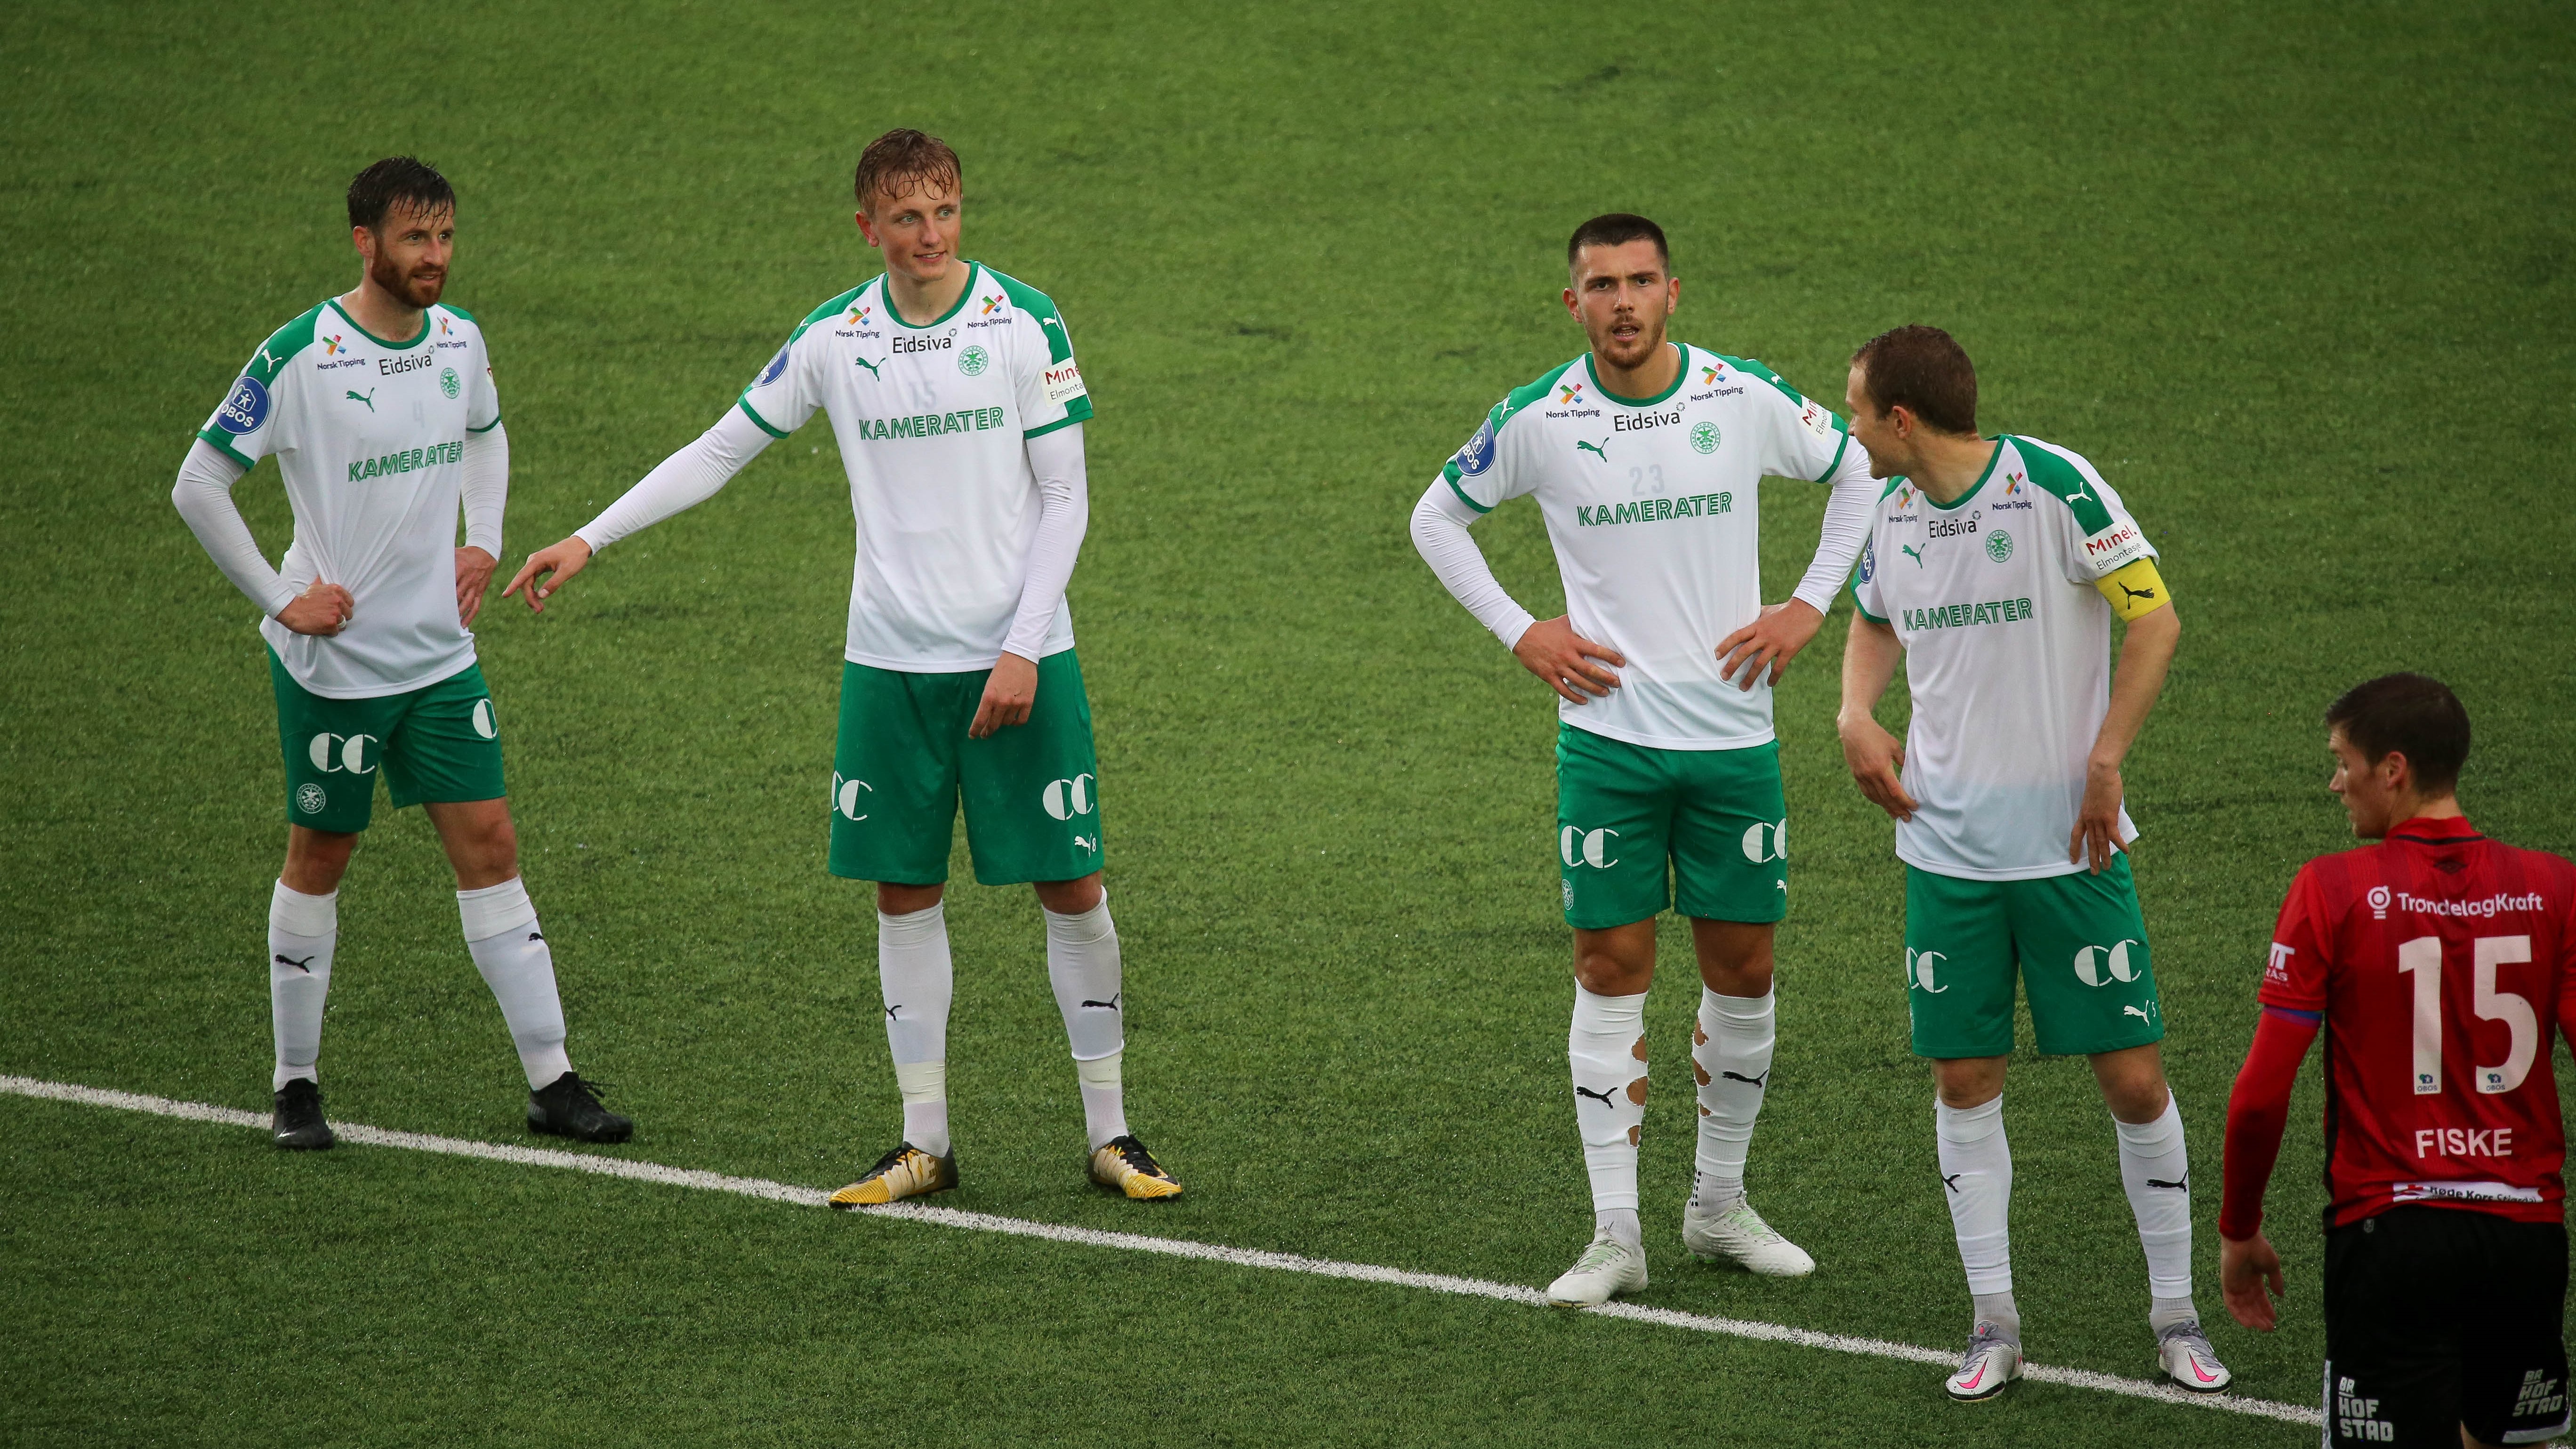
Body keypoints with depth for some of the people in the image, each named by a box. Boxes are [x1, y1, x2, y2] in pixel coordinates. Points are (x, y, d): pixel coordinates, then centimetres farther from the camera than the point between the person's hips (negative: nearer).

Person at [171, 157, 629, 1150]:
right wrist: (278, 600, -11)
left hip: (440, 653, 5)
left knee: (488, 845, 2)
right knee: (319, 858, 6)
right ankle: (296, 1084, 18)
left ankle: (551, 1082, 4)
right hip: (331, 662, -5)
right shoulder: (300, 358, -16)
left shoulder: (460, 341, 2)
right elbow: (199, 485, -11)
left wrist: (483, 544, 11)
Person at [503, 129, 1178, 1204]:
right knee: (905, 893, 4)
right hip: (890, 661, 2)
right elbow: (720, 451, 11)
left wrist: (1023, 649, -11)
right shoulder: (833, 339, 2)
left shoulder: (1024, 324, -5)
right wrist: (588, 540, 6)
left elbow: (1066, 499, -3)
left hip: (1019, 659, -2)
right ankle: (925, 1143, 12)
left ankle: (1110, 1133, 9)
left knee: (1072, 886, -1)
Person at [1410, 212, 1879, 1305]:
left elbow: (1857, 475, 13)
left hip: (1733, 731, 1)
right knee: (1611, 970, -2)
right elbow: (1437, 518, 10)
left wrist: (1808, 607, 5)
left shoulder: (1746, 399, -4)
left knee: (1742, 970, 6)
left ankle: (1719, 1207, 22)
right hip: (1607, 732, -1)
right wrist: (1521, 632, 1)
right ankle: (1615, 1235, 3)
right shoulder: (1538, 419, -5)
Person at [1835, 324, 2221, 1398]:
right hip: (1947, 849, 5)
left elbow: (2155, 619, -11)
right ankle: (1993, 1321, 13)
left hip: (2070, 844, -5)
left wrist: (2104, 764, -15)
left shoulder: (2053, 486, -14)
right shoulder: (1890, 511, 4)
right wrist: (1857, 715, 4)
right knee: (1964, 1079, 3)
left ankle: (2175, 1313, 10)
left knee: (2133, 1078, -3)